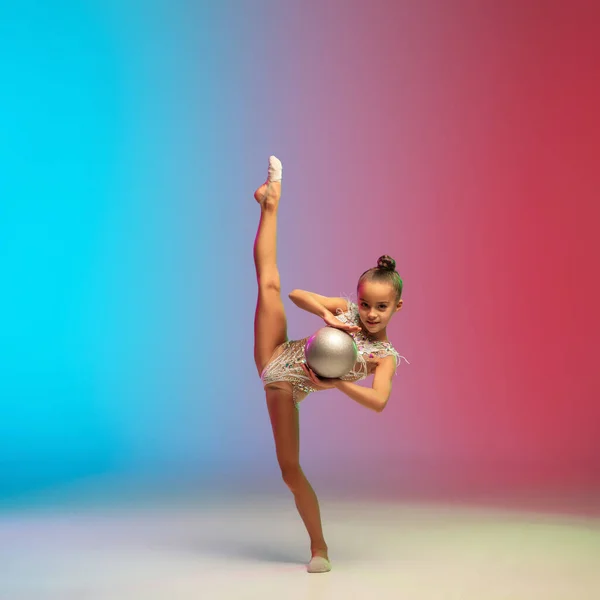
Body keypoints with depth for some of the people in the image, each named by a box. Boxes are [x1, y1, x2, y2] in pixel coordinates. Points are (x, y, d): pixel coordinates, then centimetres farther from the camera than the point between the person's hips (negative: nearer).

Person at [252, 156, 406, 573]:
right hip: (276, 358, 2)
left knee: (290, 468, -5)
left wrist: (336, 384, -37)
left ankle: (319, 548, 11)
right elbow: (296, 295, -9)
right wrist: (326, 315, -26)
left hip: (286, 390, -2)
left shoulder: (385, 357, -9)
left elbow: (379, 401, -25)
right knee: (269, 281, -7)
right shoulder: (345, 310, -4)